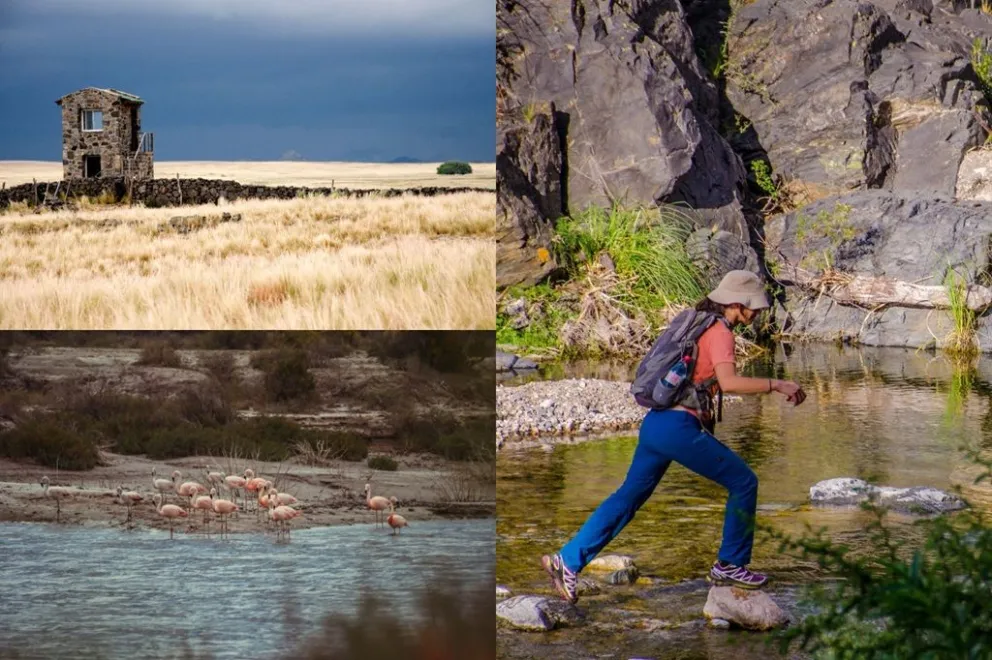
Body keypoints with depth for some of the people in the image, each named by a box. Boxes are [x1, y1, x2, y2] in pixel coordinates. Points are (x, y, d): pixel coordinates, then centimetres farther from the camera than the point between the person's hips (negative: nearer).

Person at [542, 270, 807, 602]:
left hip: (655, 422, 9)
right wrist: (776, 385, -20)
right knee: (743, 483, 4)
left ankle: (568, 560, 11)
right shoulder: (719, 332, -10)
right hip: (679, 426, -9)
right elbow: (728, 382, -25)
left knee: (629, 497, 14)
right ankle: (730, 565, 12)